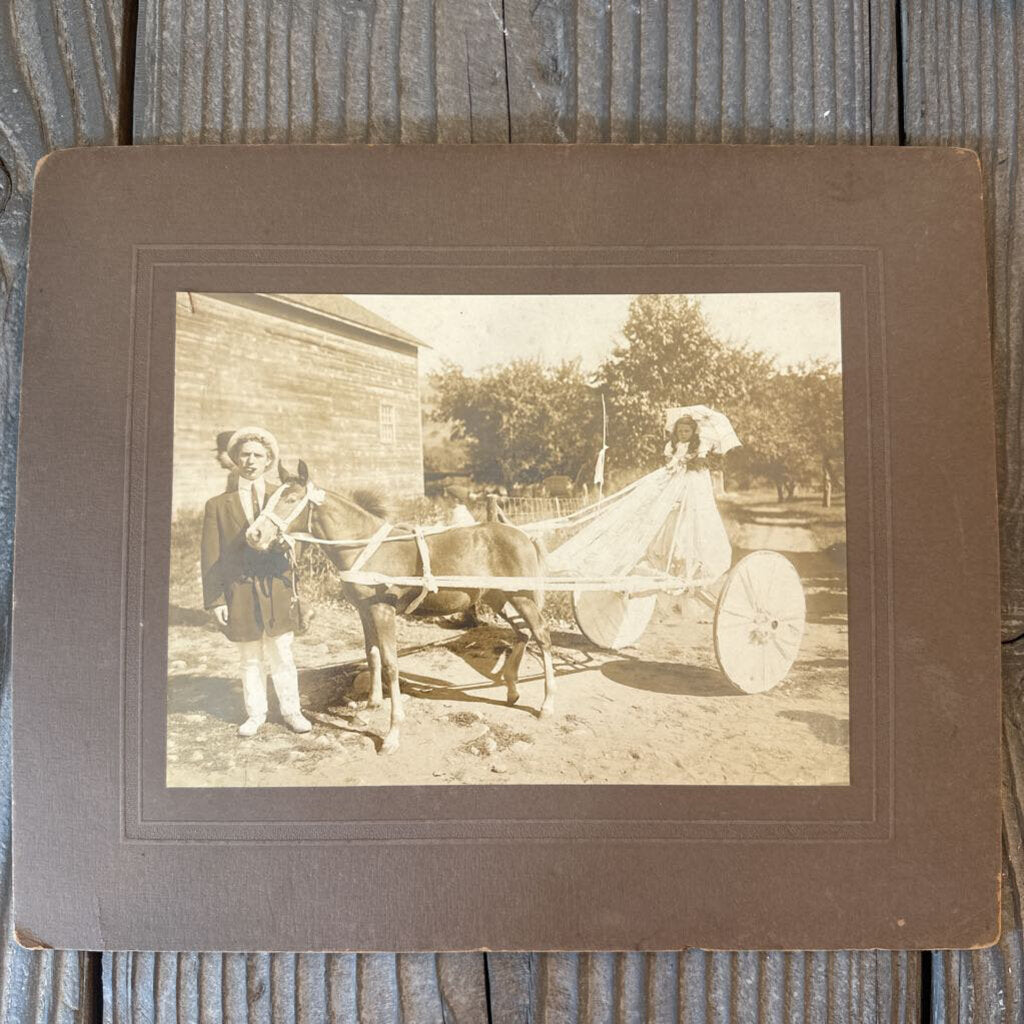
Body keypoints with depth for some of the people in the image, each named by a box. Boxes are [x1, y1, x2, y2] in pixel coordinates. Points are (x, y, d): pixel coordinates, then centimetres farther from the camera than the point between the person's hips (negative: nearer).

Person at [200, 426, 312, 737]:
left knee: (282, 655, 8)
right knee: (249, 660, 12)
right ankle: (255, 713, 26)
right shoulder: (218, 505, 3)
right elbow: (211, 557, 1)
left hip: (278, 590, 0)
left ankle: (291, 710, 22)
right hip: (240, 593, 0)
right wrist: (215, 600, -5)